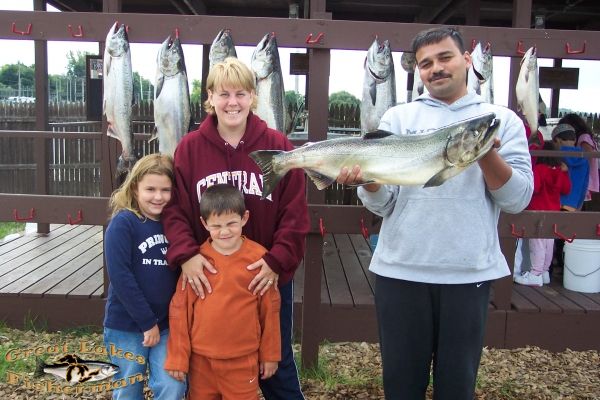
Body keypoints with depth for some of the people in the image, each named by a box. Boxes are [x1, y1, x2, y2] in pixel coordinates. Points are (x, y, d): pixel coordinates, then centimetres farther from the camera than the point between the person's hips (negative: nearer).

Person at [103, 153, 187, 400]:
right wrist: (147, 322, -16)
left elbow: (180, 274, 8)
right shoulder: (123, 223, -12)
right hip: (126, 325, -3)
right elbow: (119, 276, -18)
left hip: (167, 325, 3)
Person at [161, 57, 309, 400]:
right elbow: (175, 209, -5)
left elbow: (295, 212, -7)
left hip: (268, 278, -1)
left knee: (276, 365, 16)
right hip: (208, 278, 1)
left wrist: (278, 261, -17)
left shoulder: (278, 146, -6)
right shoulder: (189, 148, -3)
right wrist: (185, 254, -20)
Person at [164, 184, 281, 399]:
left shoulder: (259, 257, -8)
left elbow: (269, 309, -1)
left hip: (243, 361, -1)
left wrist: (270, 354, 4)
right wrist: (177, 356, 1)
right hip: (201, 359, 2)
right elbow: (180, 309, 0)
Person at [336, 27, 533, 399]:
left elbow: (517, 199, -3)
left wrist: (486, 153, -18)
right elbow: (381, 204, 1)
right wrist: (367, 180, -21)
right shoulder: (398, 118, 6)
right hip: (401, 269, 1)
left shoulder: (502, 120, 5)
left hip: (470, 271, 0)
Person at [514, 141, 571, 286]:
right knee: (549, 244, 13)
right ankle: (544, 272, 23)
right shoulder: (560, 171, 6)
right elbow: (566, 189, 12)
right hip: (553, 212, 7)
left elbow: (533, 188, -24)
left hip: (538, 211, -7)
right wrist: (565, 173, 17)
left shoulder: (538, 169, -15)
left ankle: (535, 275, -2)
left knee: (537, 243, -4)